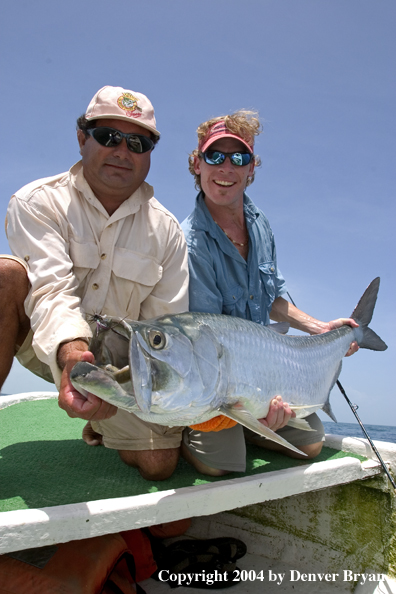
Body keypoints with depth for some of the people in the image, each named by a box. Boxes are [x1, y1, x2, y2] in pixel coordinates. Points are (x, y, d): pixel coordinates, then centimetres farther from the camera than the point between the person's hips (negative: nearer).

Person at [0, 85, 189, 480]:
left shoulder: (166, 230, -5)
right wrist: (71, 351, -49)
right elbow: (52, 289, -29)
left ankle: (103, 426, 26)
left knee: (159, 464, -9)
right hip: (45, 344, -2)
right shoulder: (38, 202, -12)